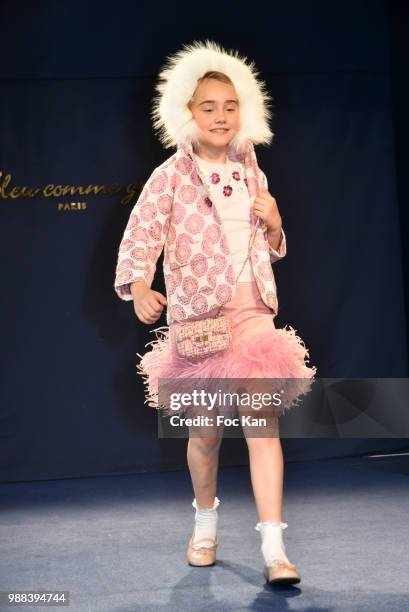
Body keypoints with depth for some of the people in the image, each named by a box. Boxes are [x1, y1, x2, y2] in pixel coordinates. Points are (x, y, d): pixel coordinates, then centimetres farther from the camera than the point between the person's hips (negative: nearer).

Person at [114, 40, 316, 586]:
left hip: (255, 314, 3)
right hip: (198, 320, -3)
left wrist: (274, 224, -2)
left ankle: (274, 550, -3)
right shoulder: (171, 177, -3)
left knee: (263, 423, -6)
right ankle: (206, 523, 34)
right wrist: (139, 287, -35)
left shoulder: (251, 175, 11)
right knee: (206, 429, 8)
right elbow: (141, 236, -16)